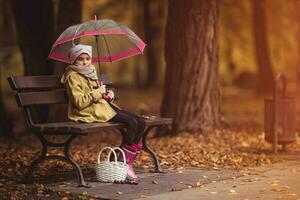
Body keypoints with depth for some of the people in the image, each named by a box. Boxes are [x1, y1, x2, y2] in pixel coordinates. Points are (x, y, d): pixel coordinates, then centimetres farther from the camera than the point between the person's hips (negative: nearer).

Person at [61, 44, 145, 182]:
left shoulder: (90, 73, 22)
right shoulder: (72, 76, -5)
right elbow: (79, 102, -16)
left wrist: (108, 94, 10)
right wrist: (98, 92, -13)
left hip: (103, 105, 9)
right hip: (91, 111, -9)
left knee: (140, 122, -7)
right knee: (132, 123, -24)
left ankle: (129, 162, -7)